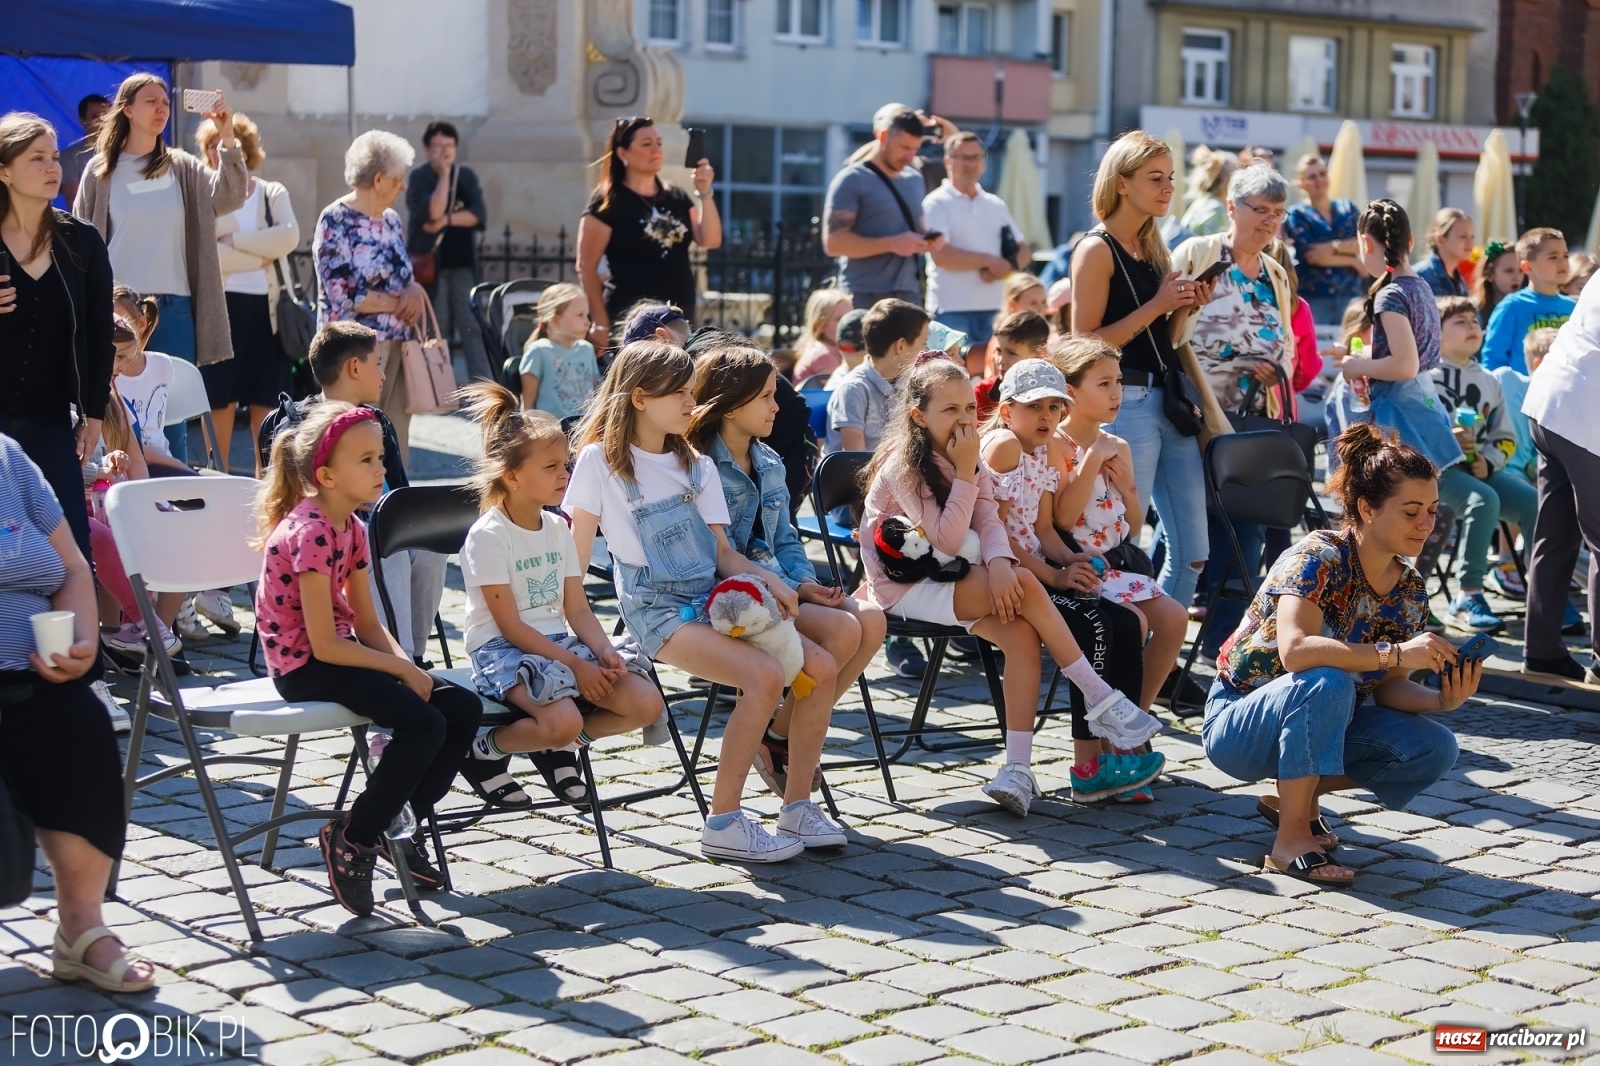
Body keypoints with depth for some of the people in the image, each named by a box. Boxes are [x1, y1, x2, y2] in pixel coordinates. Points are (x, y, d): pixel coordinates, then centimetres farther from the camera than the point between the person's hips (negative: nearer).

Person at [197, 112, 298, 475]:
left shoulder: (272, 194, 12)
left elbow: (289, 237, -8)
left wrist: (234, 241, -11)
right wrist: (258, 259, -10)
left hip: (267, 307, 2)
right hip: (220, 306, -2)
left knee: (265, 398, 5)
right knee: (221, 399, -1)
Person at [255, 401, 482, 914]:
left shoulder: (351, 528, 8)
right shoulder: (309, 533, -21)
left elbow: (367, 624, 10)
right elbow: (324, 646, -23)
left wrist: (408, 666, -8)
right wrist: (404, 669, -16)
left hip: (337, 653, 10)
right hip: (303, 666, -10)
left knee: (463, 707, 0)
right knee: (423, 723, -24)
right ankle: (352, 837, -6)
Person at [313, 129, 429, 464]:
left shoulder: (392, 220, 13)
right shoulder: (336, 221, -9)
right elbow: (341, 296, -16)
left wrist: (415, 290, -4)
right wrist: (397, 302, -9)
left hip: (398, 344, 7)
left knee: (396, 442, 7)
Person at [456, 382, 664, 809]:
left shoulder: (558, 528, 10)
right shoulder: (487, 536, -12)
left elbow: (577, 608, 8)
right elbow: (510, 626, -15)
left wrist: (604, 651, -12)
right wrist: (574, 664, -20)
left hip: (558, 641, 7)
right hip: (502, 650, -7)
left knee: (647, 703, -12)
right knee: (564, 719, -34)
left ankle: (558, 747, 10)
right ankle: (486, 751, -4)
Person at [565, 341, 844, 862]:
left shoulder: (697, 466, 16)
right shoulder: (601, 461, -2)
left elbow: (721, 551, 13)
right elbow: (575, 556, -3)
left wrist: (768, 579, -7)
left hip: (715, 599, 7)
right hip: (658, 610, -7)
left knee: (820, 665, -14)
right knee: (764, 677, -29)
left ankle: (797, 807, -4)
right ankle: (722, 825, -19)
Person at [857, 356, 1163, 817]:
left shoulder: (967, 459, 9)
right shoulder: (903, 467, -15)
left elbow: (989, 521, -5)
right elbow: (947, 540, -21)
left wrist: (998, 562, -26)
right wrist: (965, 473, -22)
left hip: (947, 581, 7)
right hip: (904, 587, -7)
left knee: (1021, 632, -22)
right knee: (1024, 587, -26)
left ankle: (1018, 770, -27)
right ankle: (1101, 700, -18)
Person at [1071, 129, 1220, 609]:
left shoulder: (1155, 249, 16)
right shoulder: (1098, 250, -6)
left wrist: (1187, 307, 4)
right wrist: (1156, 306, -15)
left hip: (1169, 403, 8)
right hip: (1127, 404, -8)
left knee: (1192, 551, 8)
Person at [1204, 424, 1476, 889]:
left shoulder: (1410, 590, -2)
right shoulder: (1319, 558, -23)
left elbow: (1388, 689, -2)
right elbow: (1295, 651, -38)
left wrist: (1442, 699, -21)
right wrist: (1395, 654, -41)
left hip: (1317, 724, 7)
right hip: (1237, 722, -7)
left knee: (1435, 749, -14)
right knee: (1326, 682, -37)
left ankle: (1297, 795, 5)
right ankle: (1290, 839, -26)